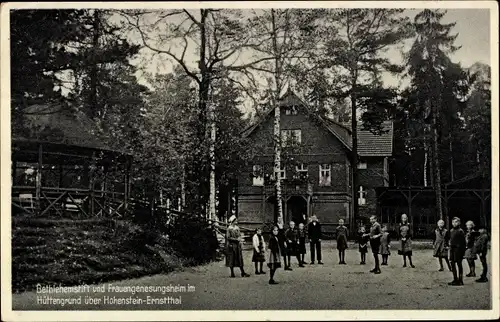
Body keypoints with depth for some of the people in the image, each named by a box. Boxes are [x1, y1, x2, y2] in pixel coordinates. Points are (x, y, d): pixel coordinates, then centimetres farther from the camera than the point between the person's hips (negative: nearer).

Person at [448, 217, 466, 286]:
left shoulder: (460, 231, -10)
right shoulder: (451, 230, 12)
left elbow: (463, 242, -11)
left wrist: (463, 251, -14)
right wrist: (450, 247, 16)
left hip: (458, 249, -8)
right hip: (452, 249, 8)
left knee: (459, 264, -2)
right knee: (452, 264, 10)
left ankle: (460, 281, 4)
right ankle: (455, 279, 20)